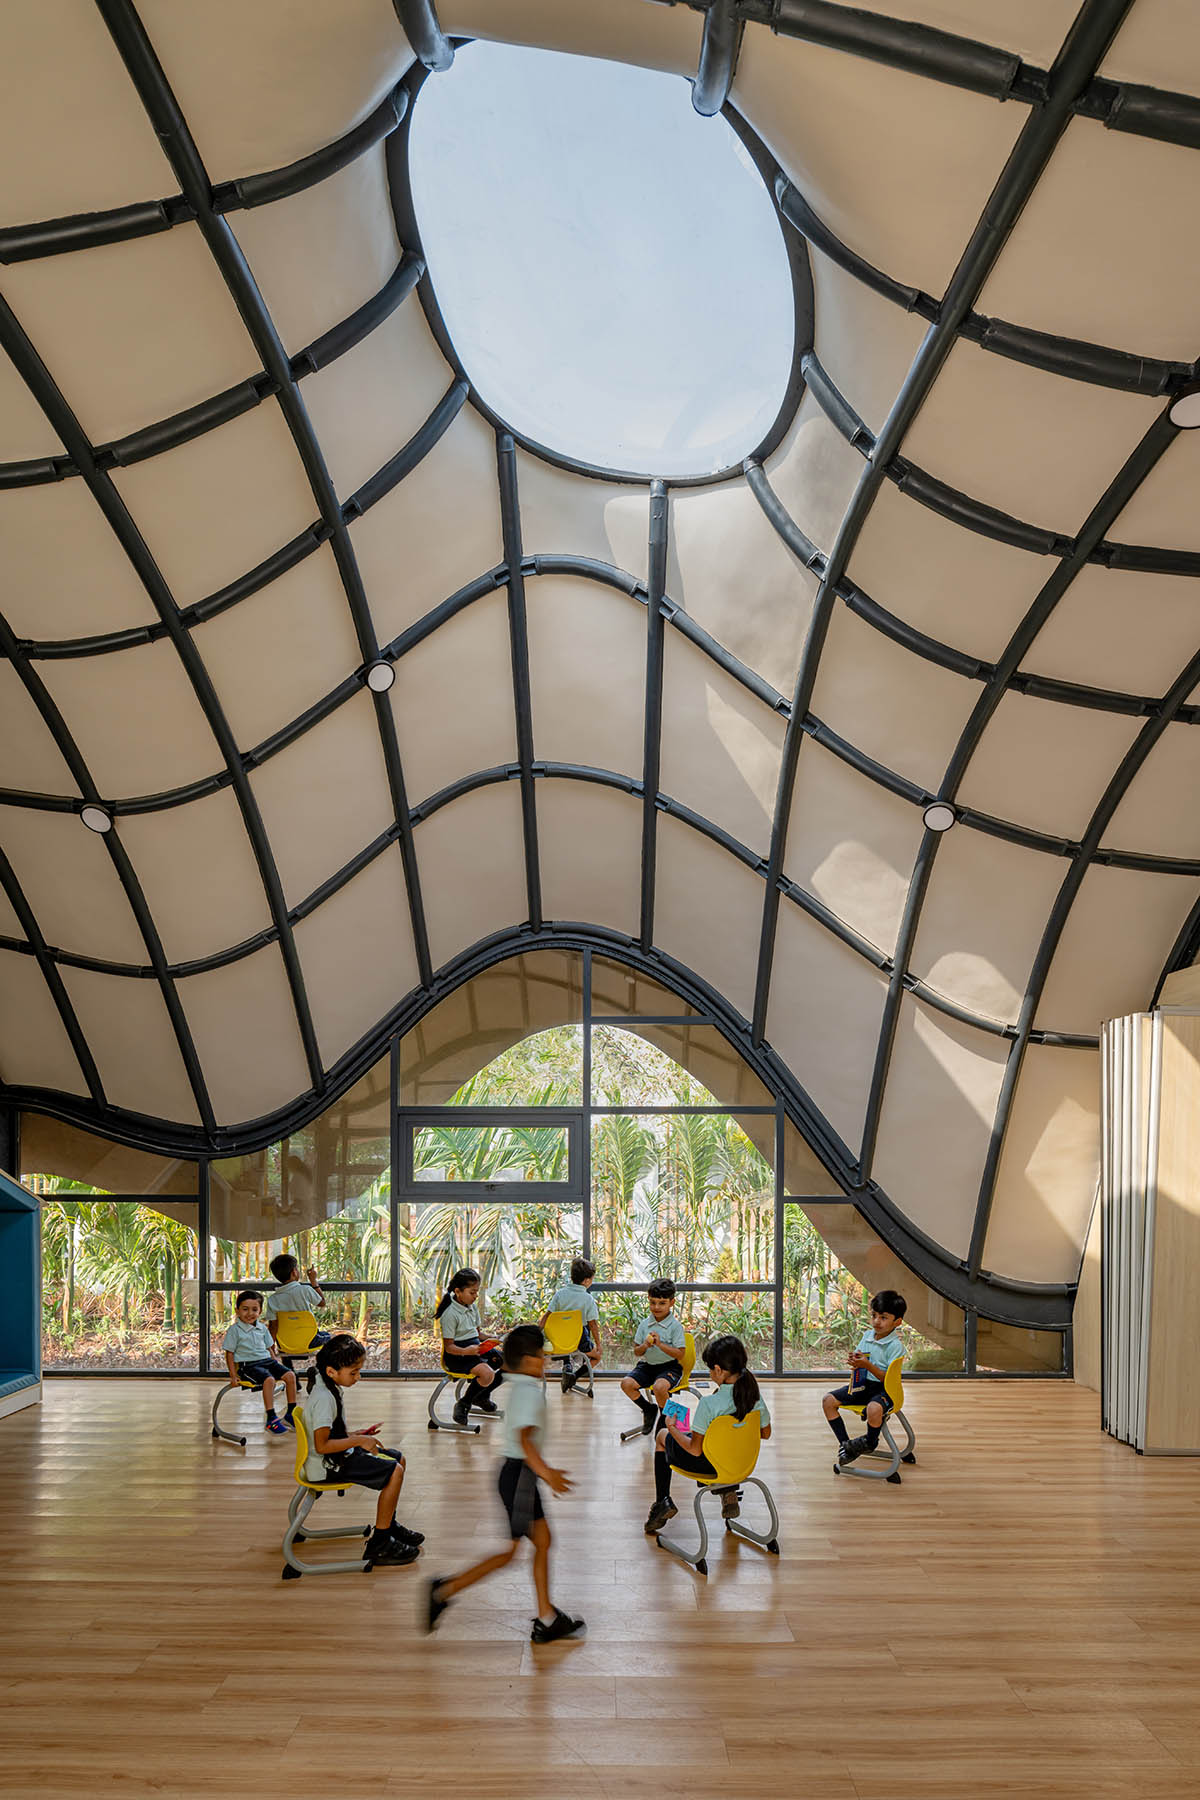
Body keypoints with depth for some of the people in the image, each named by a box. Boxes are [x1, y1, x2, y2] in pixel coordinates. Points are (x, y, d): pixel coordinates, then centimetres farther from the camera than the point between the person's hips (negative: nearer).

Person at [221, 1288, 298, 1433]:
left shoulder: (262, 1328, 13)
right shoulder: (235, 1330, -4)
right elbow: (229, 1353, -3)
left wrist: (276, 1365, 14)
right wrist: (233, 1375, -9)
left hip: (267, 1361, 6)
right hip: (248, 1365, -6)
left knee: (290, 1375, -13)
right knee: (269, 1379, -33)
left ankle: (291, 1413, -1)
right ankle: (271, 1419, -30)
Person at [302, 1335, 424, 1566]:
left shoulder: (329, 1387, 6)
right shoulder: (323, 1398, -26)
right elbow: (321, 1445, -30)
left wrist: (354, 1435, 8)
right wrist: (358, 1441, -23)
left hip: (339, 1454, 10)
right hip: (327, 1466, -10)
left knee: (398, 1460, 13)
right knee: (394, 1472, -17)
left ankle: (389, 1525, 26)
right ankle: (379, 1544, -11)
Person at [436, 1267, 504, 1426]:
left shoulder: (473, 1307, 9)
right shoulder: (450, 1314, -18)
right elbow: (449, 1346, -18)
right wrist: (466, 1351, -36)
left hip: (475, 1346, 9)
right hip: (457, 1354, -9)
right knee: (487, 1373, -32)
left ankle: (482, 1396, 20)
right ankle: (463, 1404, -8)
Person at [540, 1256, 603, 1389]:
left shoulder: (560, 1293, -4)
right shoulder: (588, 1299, -12)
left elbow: (547, 1316, -4)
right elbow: (593, 1324, -9)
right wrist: (598, 1344, 3)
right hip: (579, 1341, -3)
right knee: (597, 1356, 23)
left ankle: (567, 1367, 18)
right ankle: (575, 1376, 0)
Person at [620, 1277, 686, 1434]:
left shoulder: (675, 1326, -8)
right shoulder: (644, 1324, 4)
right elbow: (636, 1352, 6)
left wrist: (660, 1344, -26)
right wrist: (645, 1346, -17)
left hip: (669, 1366, -5)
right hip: (647, 1364, 5)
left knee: (659, 1387, -34)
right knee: (626, 1384, -19)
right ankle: (649, 1410, 10)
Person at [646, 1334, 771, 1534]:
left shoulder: (709, 1404, -31)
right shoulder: (756, 1398, -16)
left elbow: (695, 1450, -23)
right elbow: (766, 1433, 0)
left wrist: (672, 1429, -7)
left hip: (707, 1464, -5)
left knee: (663, 1436, 23)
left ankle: (663, 1501, 23)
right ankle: (728, 1491, 27)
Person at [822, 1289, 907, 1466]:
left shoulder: (895, 1346, -15)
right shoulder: (867, 1335, 6)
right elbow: (858, 1359, 15)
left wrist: (868, 1365, -29)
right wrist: (854, 1360, -9)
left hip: (883, 1389, -7)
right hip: (862, 1385, 7)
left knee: (873, 1409, -39)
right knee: (828, 1400, -7)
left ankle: (870, 1442, -6)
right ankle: (845, 1443, 0)